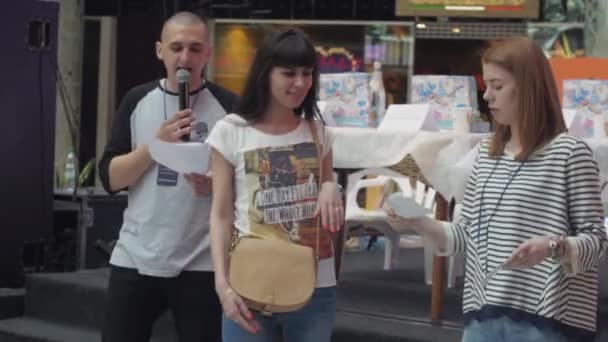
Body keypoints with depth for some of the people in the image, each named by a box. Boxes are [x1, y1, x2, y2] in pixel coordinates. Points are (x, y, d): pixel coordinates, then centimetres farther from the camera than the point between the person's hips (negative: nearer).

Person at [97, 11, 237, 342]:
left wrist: (216, 185, -18)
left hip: (202, 263, -2)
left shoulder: (228, 106, -1)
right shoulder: (137, 100, 5)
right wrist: (156, 143, -13)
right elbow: (110, 178, 1)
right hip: (136, 258, 2)